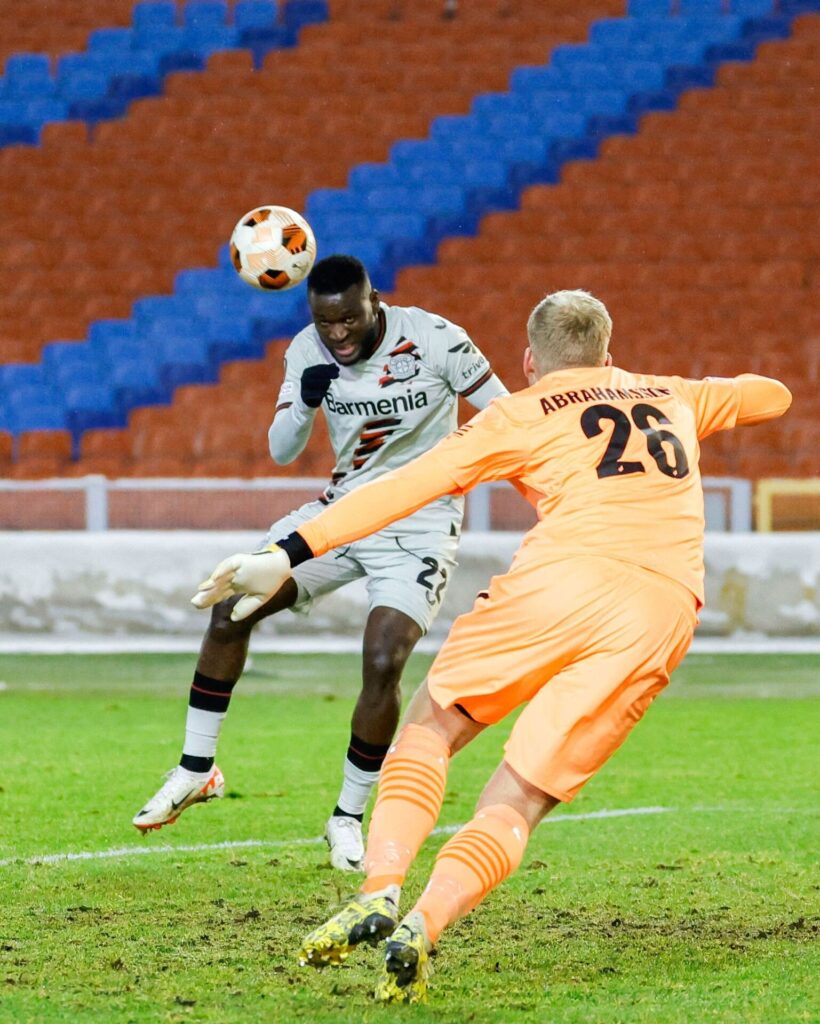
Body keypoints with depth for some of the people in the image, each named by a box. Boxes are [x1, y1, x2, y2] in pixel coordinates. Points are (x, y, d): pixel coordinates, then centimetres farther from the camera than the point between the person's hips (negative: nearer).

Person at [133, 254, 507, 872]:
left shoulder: (434, 340, -19)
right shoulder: (309, 352, -5)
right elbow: (282, 451, -3)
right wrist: (306, 401, -23)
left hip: (418, 525, -5)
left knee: (383, 663, -21)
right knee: (232, 609, -8)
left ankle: (349, 818, -1)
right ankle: (196, 771, 8)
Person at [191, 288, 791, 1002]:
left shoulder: (523, 414, 16)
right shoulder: (674, 399, 29)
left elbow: (407, 487, 7)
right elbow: (769, 395, 49)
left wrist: (289, 555, 5)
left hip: (562, 576, -3)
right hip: (664, 612, 3)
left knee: (432, 724, 17)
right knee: (517, 802, 4)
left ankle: (380, 893, -6)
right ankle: (422, 926, -21)